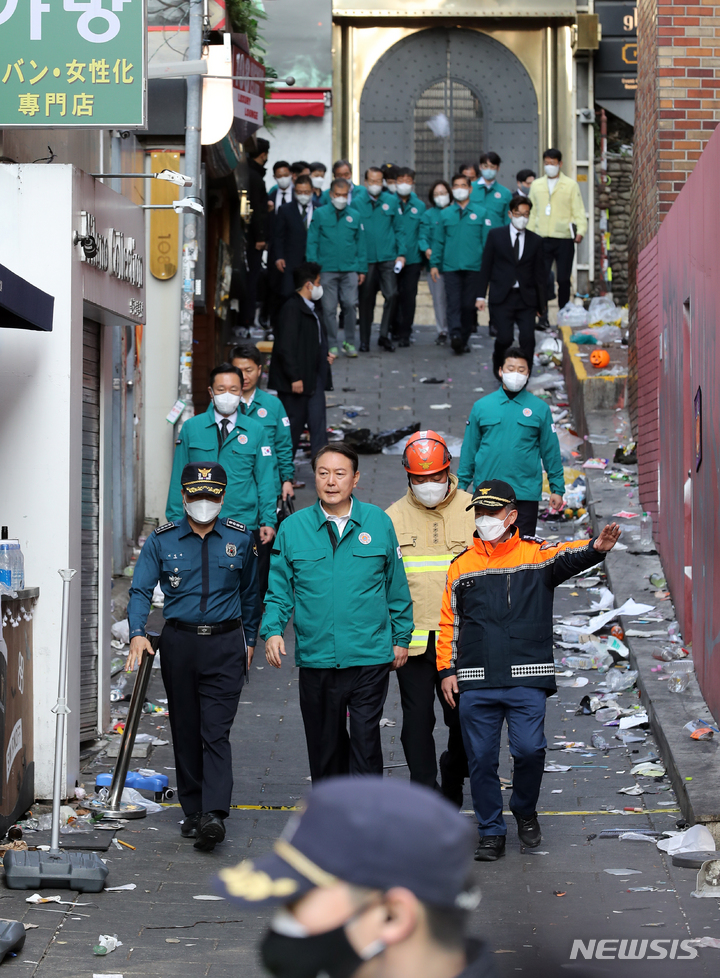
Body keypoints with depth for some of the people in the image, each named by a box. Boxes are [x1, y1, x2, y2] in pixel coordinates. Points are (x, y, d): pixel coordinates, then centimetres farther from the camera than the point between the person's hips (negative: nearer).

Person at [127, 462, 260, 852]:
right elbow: (140, 590, -3)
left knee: (216, 731, -11)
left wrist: (249, 640, 16)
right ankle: (193, 811, 17)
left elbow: (250, 593, 15)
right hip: (179, 642, 2)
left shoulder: (240, 539, 4)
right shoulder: (162, 540, 1)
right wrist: (137, 634, -19)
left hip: (225, 643, -1)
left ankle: (214, 815, -20)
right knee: (185, 732, 7)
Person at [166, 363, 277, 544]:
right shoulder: (190, 428, 7)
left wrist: (268, 521, 0)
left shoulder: (256, 431, 8)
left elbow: (265, 480, 8)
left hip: (244, 524, 0)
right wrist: (176, 521, 3)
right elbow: (179, 478, 8)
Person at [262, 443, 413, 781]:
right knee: (324, 744, 11)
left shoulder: (378, 522, 2)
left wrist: (401, 638, 11)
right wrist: (272, 630, -9)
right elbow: (279, 590, 7)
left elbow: (397, 586, 10)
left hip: (370, 657, -1)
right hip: (315, 659, 2)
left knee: (365, 739, -6)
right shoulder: (292, 528, 2)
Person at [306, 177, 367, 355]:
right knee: (329, 309, 1)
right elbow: (312, 242, 2)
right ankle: (332, 345, 10)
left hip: (349, 269, 1)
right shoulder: (320, 214, 3)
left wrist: (362, 269, 7)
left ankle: (349, 342, 8)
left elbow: (361, 244, 11)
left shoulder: (355, 216, 9)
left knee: (350, 305, -5)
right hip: (327, 269, -1)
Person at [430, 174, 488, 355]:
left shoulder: (480, 213, 9)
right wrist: (434, 264, 5)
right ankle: (455, 335, -26)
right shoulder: (445, 214, 11)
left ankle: (463, 341, 11)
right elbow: (439, 242, 12)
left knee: (469, 305, 4)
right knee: (453, 304, -12)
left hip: (474, 266, 0)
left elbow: (486, 240, 8)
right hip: (451, 266, 0)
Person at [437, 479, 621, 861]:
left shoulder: (537, 554, 3)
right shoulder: (461, 566, 11)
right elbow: (449, 622, 17)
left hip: (527, 679, -2)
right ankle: (491, 830, 17)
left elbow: (568, 557, -18)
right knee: (481, 758, 3)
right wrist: (447, 670, 8)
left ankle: (525, 811, 17)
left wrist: (596, 548, -41)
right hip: (475, 683, 2)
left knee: (529, 749, -11)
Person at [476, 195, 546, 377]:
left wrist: (541, 304, 9)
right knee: (505, 337, -13)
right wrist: (481, 295, 0)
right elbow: (485, 267, 6)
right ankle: (498, 361, 19)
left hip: (526, 298, 1)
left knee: (528, 338, -13)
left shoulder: (536, 241, 9)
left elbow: (539, 274, 11)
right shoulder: (496, 235, 6)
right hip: (501, 297, -1)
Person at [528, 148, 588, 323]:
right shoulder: (536, 185, 14)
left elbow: (578, 210, 3)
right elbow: (532, 212, 17)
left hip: (564, 239, -2)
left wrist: (581, 231, -12)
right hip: (541, 240, 2)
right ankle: (542, 317, -3)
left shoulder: (571, 185, 6)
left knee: (564, 279, 2)